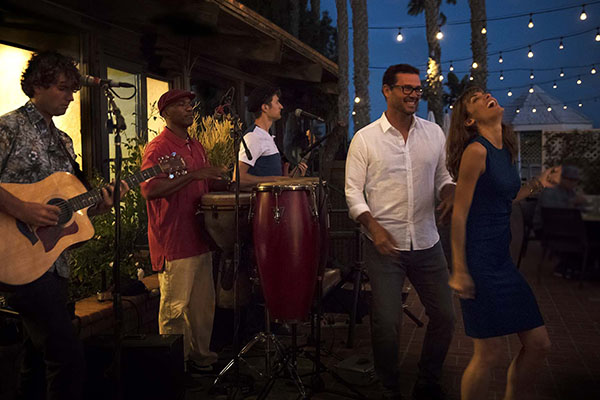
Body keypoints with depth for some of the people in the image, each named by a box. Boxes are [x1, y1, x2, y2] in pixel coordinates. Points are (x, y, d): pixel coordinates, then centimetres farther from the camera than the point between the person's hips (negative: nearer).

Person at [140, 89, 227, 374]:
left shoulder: (196, 146, 17)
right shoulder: (158, 148, -10)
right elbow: (149, 190, -25)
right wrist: (193, 174, -28)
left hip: (198, 238, 8)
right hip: (173, 244, -8)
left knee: (204, 304, 15)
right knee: (175, 308, 0)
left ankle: (201, 357, 29)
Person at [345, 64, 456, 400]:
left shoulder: (434, 133, 7)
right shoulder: (365, 138, -3)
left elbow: (443, 176, 17)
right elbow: (353, 190, -3)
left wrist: (450, 193, -6)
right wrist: (373, 227, -17)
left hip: (427, 243, 4)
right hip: (385, 245, -4)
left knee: (445, 316, 8)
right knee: (387, 323, -5)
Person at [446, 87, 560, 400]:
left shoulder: (505, 151, 11)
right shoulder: (476, 151, -14)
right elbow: (459, 213, -15)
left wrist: (537, 184, 14)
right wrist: (459, 271, -16)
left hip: (502, 261, 9)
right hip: (478, 261, -9)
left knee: (538, 344, 13)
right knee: (490, 354, -1)